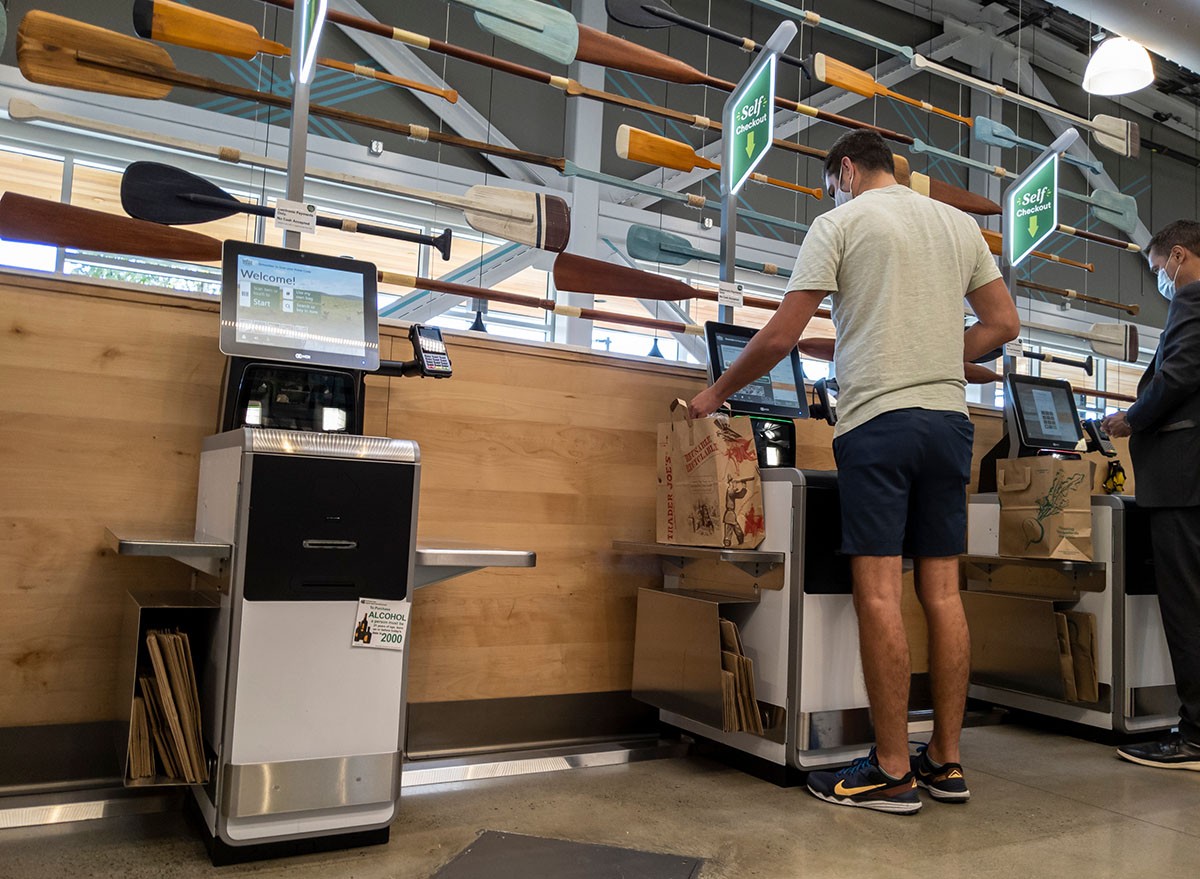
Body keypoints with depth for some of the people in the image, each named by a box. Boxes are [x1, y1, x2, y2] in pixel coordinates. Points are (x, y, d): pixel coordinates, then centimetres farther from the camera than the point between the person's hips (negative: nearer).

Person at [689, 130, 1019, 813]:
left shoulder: (841, 222, 2)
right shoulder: (960, 224, 19)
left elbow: (781, 336, -3)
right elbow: (1005, 322, 17)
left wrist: (717, 392, 9)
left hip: (877, 417, -6)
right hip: (950, 417, 6)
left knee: (879, 593, -6)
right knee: (943, 590, 7)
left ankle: (893, 773, -2)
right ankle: (947, 762, 14)